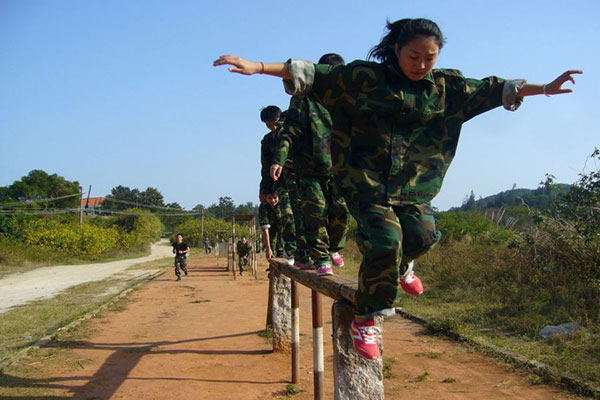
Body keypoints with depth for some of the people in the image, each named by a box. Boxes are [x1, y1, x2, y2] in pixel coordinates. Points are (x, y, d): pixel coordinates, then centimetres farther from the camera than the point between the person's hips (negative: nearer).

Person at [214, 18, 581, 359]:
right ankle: (365, 318, 0)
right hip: (365, 177, -4)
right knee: (385, 240, -21)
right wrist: (258, 67, -18)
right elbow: (314, 75, -10)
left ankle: (400, 266, 25)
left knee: (423, 235, -15)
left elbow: (491, 90, 13)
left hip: (413, 183, 4)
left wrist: (544, 88, 15)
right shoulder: (364, 77, -7)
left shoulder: (446, 87, 5)